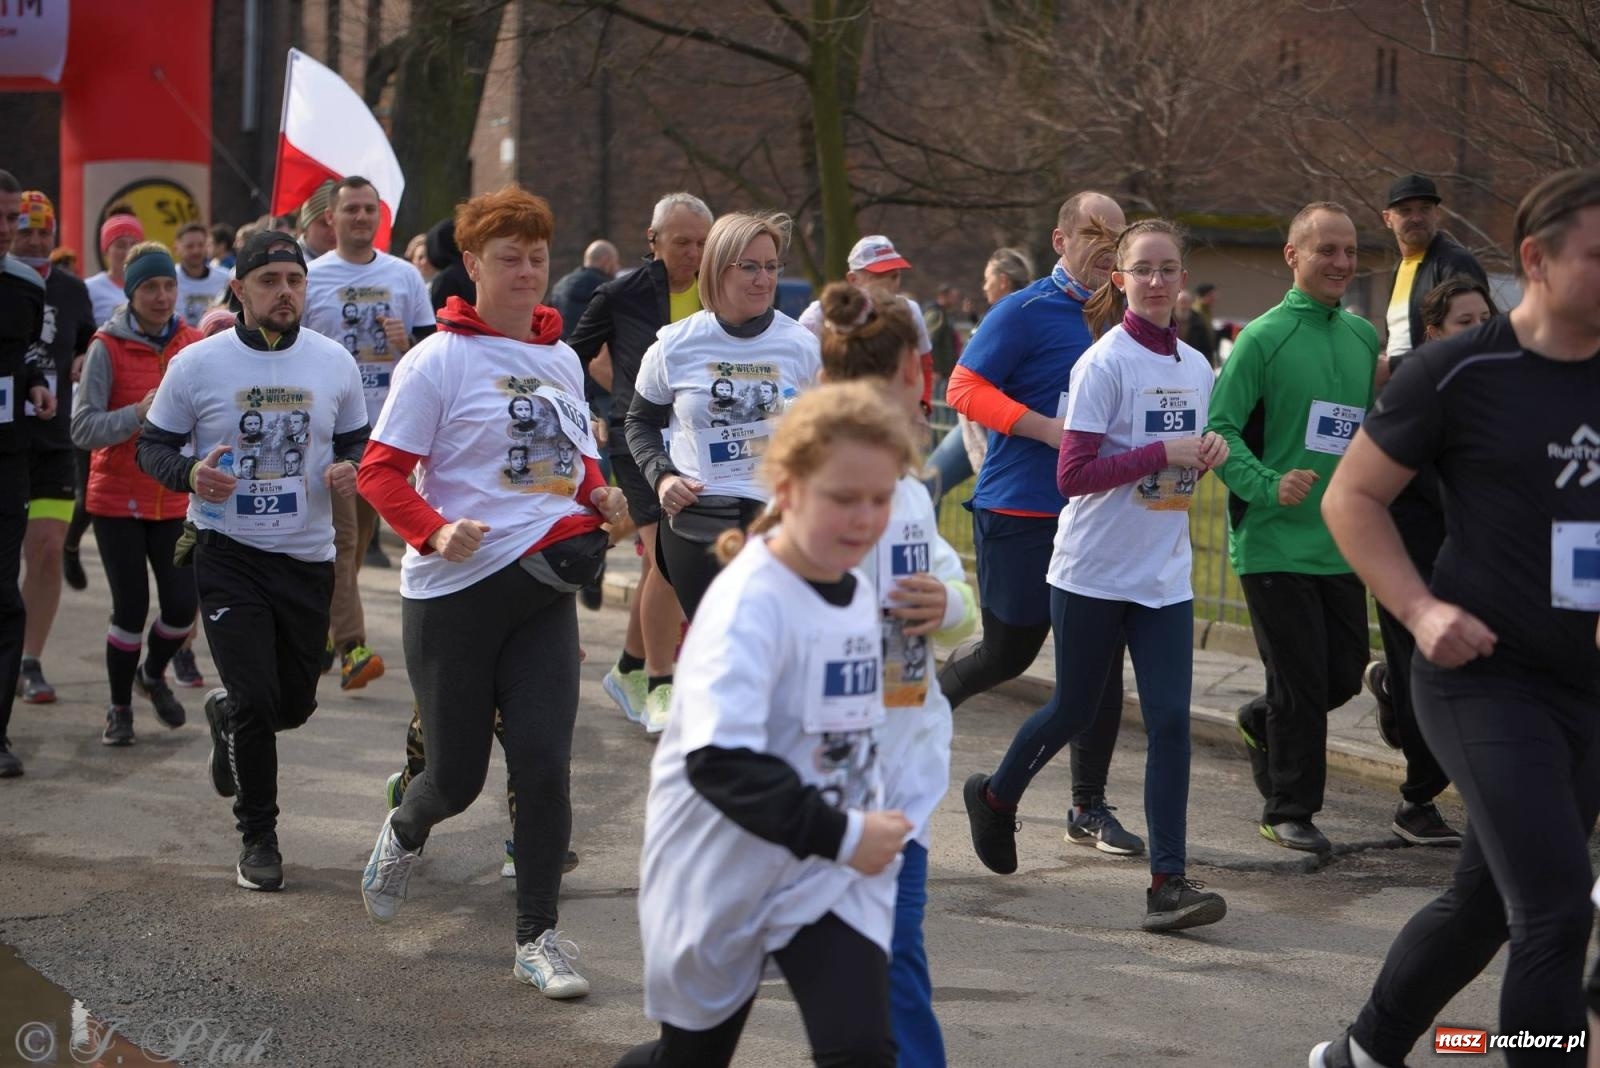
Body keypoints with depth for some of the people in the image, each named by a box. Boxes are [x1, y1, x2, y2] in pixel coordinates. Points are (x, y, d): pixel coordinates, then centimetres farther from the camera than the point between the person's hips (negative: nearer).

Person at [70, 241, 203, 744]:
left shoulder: (194, 344, 0)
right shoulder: (108, 348, -10)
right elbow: (83, 428, -16)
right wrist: (138, 414, -28)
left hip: (175, 500, 3)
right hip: (118, 500, -3)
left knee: (182, 605, -1)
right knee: (131, 607, -1)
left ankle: (154, 675, 31)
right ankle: (120, 708, 20)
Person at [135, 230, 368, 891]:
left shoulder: (334, 363, 2)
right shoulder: (198, 364, -5)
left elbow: (358, 439, 14)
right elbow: (152, 444, 2)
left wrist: (349, 468, -10)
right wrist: (189, 474, -19)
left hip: (308, 556, 3)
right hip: (228, 556, -3)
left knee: (296, 704, 10)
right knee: (256, 700, -10)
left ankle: (226, 715, 46)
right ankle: (258, 838, 7)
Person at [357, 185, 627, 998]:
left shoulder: (561, 360, 11)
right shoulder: (438, 361, -7)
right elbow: (380, 472, -9)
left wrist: (598, 497, 2)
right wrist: (435, 532, -25)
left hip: (542, 592, 4)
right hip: (454, 594, -4)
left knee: (544, 764, -6)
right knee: (458, 775, 5)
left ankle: (536, 935, 6)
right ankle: (405, 832, 41)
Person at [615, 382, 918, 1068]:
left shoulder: (858, 593, 3)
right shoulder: (749, 604, -22)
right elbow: (719, 760, -32)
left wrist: (866, 825, 7)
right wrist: (840, 836, -32)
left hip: (831, 875, 5)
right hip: (723, 875, -5)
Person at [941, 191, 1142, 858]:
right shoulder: (1024, 313, -9)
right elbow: (965, 388, -14)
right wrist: (1047, 430, -22)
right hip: (1020, 512, -5)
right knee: (1009, 649, 5)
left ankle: (1090, 808, 8)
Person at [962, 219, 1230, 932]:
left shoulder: (1195, 366, 8)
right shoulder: (1105, 363, -12)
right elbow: (1073, 474, -18)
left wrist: (1206, 456, -4)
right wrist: (1165, 453, -22)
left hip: (1165, 578, 5)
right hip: (1093, 571, -5)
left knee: (1170, 720, -6)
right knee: (1074, 710, 9)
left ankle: (1168, 881, -6)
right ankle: (996, 797, 39)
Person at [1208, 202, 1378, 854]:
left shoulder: (1364, 337, 10)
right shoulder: (1264, 338, -9)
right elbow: (1221, 430, -12)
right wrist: (1269, 486, -25)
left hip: (1342, 544, 6)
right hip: (1274, 544, -6)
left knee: (1344, 673, 9)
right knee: (1301, 682, -3)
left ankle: (1263, 723, 37)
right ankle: (1289, 812, 12)